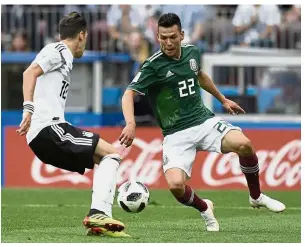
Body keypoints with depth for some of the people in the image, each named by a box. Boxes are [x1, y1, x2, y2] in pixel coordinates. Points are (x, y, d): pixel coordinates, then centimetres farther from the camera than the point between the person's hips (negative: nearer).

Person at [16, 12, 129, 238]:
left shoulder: (62, 56, 27)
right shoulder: (59, 51, -1)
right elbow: (30, 73, -15)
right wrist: (29, 108, -25)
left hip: (42, 136, 9)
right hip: (48, 128, -9)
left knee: (104, 159, 14)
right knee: (111, 153, -10)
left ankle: (100, 219, 3)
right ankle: (98, 213, -22)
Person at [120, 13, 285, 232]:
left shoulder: (192, 52, 4)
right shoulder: (154, 66, -14)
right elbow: (129, 94, -24)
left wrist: (223, 100, 37)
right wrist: (131, 124, -42)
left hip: (204, 120, 4)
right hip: (176, 134, -3)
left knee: (244, 144, -25)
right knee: (176, 185, -26)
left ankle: (257, 197, 3)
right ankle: (205, 210, 10)